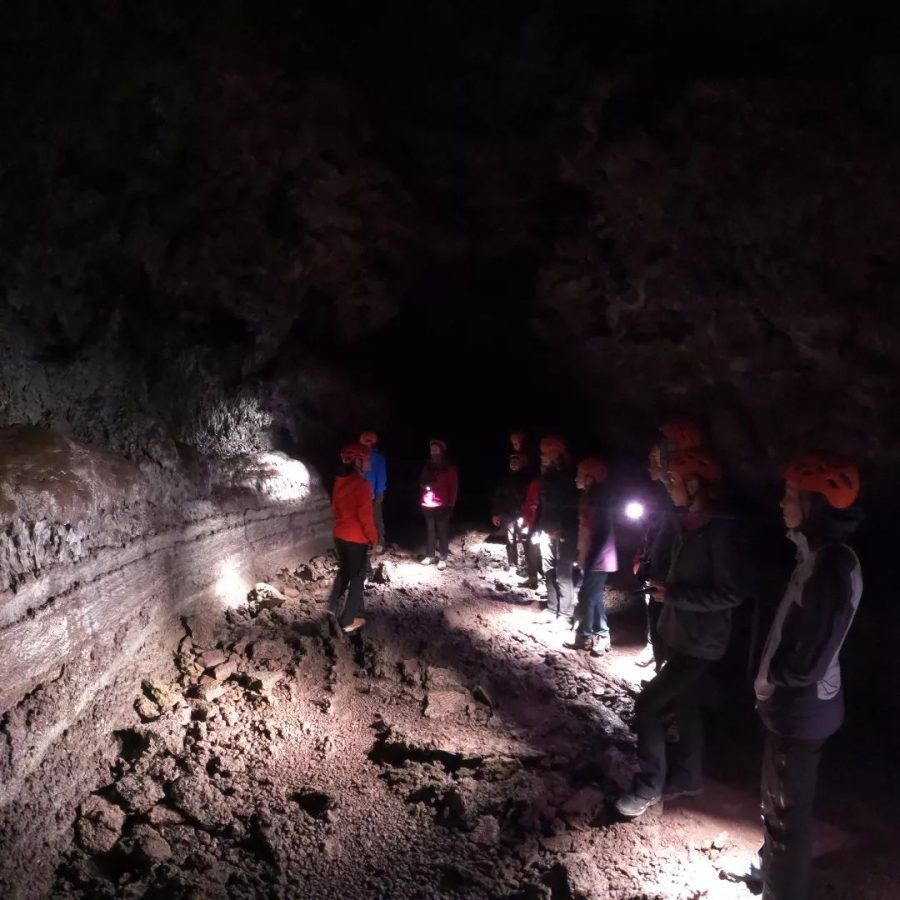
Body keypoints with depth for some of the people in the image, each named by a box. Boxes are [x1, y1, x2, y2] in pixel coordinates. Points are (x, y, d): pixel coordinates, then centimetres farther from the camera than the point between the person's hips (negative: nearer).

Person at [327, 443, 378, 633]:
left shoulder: (339, 481, 2)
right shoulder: (362, 485, -22)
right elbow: (366, 517, -19)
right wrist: (374, 538, -8)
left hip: (339, 535, 7)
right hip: (357, 539, -7)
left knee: (344, 571, 26)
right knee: (357, 578, 8)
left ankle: (334, 606, 37)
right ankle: (349, 620, 15)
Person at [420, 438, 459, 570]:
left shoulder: (449, 467, -1)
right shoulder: (428, 466, 12)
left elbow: (454, 487, -3)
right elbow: (422, 482, 22)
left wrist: (451, 504, -9)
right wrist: (425, 484, 0)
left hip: (442, 505, -4)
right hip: (428, 505, 4)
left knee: (442, 532, -1)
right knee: (430, 531, 8)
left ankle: (443, 558, 4)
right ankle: (430, 555, 17)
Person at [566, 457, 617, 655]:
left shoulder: (598, 500, -18)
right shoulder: (589, 498, 9)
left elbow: (603, 533, -20)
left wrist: (590, 560, -21)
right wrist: (580, 554, 14)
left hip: (597, 559, -9)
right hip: (589, 557, 9)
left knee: (587, 597, -1)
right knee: (594, 597, 15)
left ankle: (585, 637, 12)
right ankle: (600, 636, 25)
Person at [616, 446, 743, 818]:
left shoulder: (719, 530, -23)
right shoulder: (685, 522, 2)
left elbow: (730, 594, -22)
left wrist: (673, 594, -20)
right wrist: (666, 587, 4)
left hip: (701, 642, -8)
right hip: (680, 634, 8)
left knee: (648, 705, -5)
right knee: (683, 704, 20)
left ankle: (649, 787, 13)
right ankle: (686, 775, 38)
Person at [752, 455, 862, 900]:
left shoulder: (833, 567, -28)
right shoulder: (817, 554, 2)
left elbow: (808, 661, -27)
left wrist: (770, 678, -10)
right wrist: (772, 676, 6)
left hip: (803, 709, -9)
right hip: (793, 703, 9)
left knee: (789, 807, 9)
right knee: (776, 796, 27)